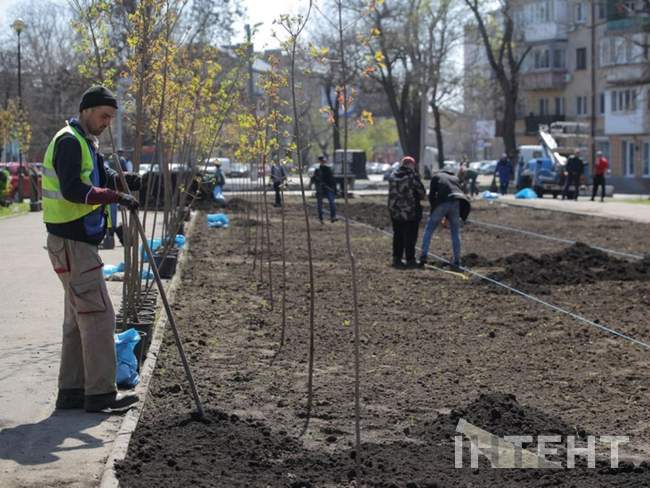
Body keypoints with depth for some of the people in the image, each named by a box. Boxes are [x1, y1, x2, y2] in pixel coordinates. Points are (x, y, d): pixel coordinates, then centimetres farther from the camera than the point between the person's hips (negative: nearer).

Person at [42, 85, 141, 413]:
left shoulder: (86, 143, 19)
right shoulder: (69, 141, -14)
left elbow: (100, 175, 18)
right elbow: (72, 189, -25)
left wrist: (121, 180, -2)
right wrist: (115, 196, -28)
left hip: (77, 242, 11)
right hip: (72, 243, -11)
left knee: (79, 318, 13)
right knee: (98, 314, -10)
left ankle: (71, 391, 18)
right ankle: (100, 393, -8)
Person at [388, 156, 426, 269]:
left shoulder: (393, 177, 7)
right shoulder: (413, 176, -11)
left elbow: (392, 193, 9)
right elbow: (422, 192, -6)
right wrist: (419, 197, 15)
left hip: (395, 212, 5)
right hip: (410, 211, -5)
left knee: (398, 236, 13)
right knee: (410, 237, 1)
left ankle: (396, 259, 13)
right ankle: (410, 260, 2)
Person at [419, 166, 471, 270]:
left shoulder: (436, 176, 20)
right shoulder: (455, 178, 29)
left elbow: (431, 195, 8)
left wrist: (434, 209, 20)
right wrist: (448, 216, 24)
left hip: (442, 203, -3)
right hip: (455, 203, 3)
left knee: (429, 229, 9)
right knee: (455, 233, 14)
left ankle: (424, 256, -1)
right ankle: (457, 261, 11)